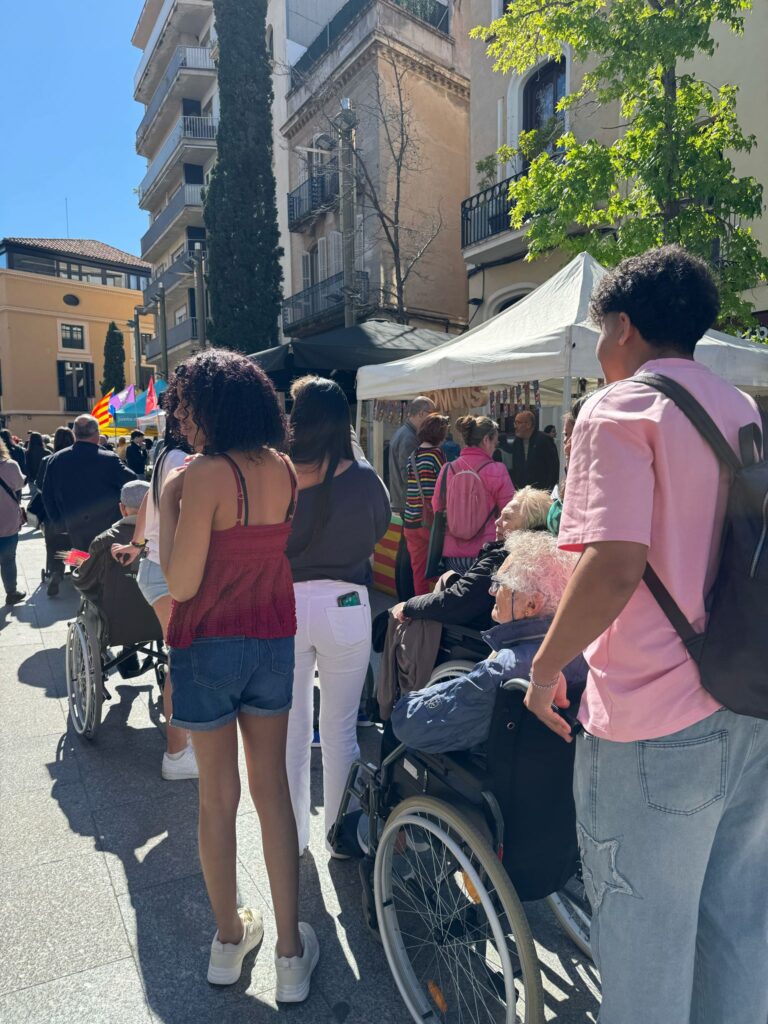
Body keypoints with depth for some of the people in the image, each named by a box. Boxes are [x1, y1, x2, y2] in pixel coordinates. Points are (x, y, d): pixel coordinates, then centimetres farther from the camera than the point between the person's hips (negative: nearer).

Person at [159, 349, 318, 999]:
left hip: (209, 645, -5)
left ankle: (229, 940, 32)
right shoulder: (283, 468, 1)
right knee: (272, 787, 14)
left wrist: (168, 503, -9)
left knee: (218, 795, 13)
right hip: (274, 641, 5)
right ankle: (291, 955, 23)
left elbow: (181, 584, -20)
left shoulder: (205, 475, -19)